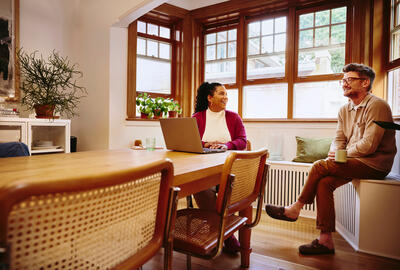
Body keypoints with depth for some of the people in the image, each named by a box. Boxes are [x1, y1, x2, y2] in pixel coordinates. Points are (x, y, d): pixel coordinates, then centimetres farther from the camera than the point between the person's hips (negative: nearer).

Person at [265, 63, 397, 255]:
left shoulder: (377, 106, -11)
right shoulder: (344, 110, 14)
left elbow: (368, 145, -19)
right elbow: (338, 139, 12)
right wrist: (334, 152, -9)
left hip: (374, 164, -7)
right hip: (354, 162, 7)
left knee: (320, 166, -22)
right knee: (324, 182, -16)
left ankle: (295, 209, -4)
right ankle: (325, 241, -11)